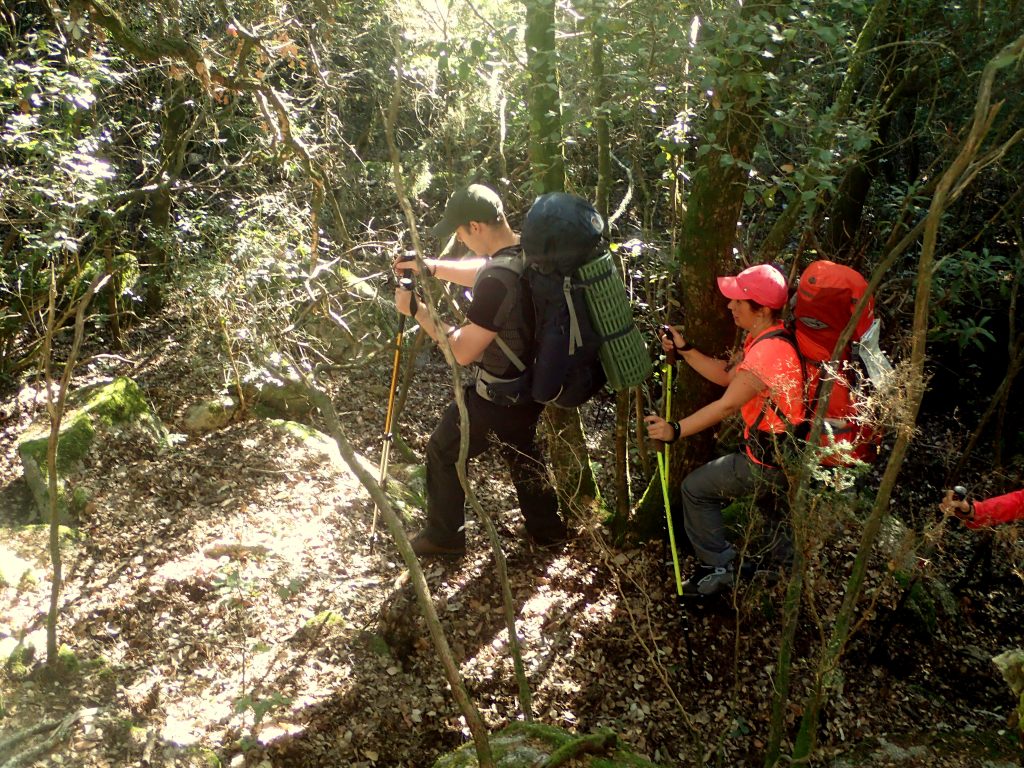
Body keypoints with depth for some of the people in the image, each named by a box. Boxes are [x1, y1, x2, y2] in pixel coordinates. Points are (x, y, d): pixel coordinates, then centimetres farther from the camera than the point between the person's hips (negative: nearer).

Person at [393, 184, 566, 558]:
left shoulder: (498, 282, -32)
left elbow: (463, 351, -25)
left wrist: (416, 310, -16)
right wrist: (432, 267, 8)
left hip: (499, 397, -8)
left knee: (442, 453, 13)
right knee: (522, 449, 30)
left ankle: (445, 535, 29)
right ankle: (547, 527, 43)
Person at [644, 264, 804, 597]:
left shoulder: (768, 352, -28)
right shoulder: (766, 338, 4)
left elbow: (726, 406, -29)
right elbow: (728, 375, 10)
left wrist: (676, 430, -27)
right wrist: (684, 350, 3)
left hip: (769, 462, -10)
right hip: (782, 448, 10)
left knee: (695, 488, 3)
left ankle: (718, 568, 11)